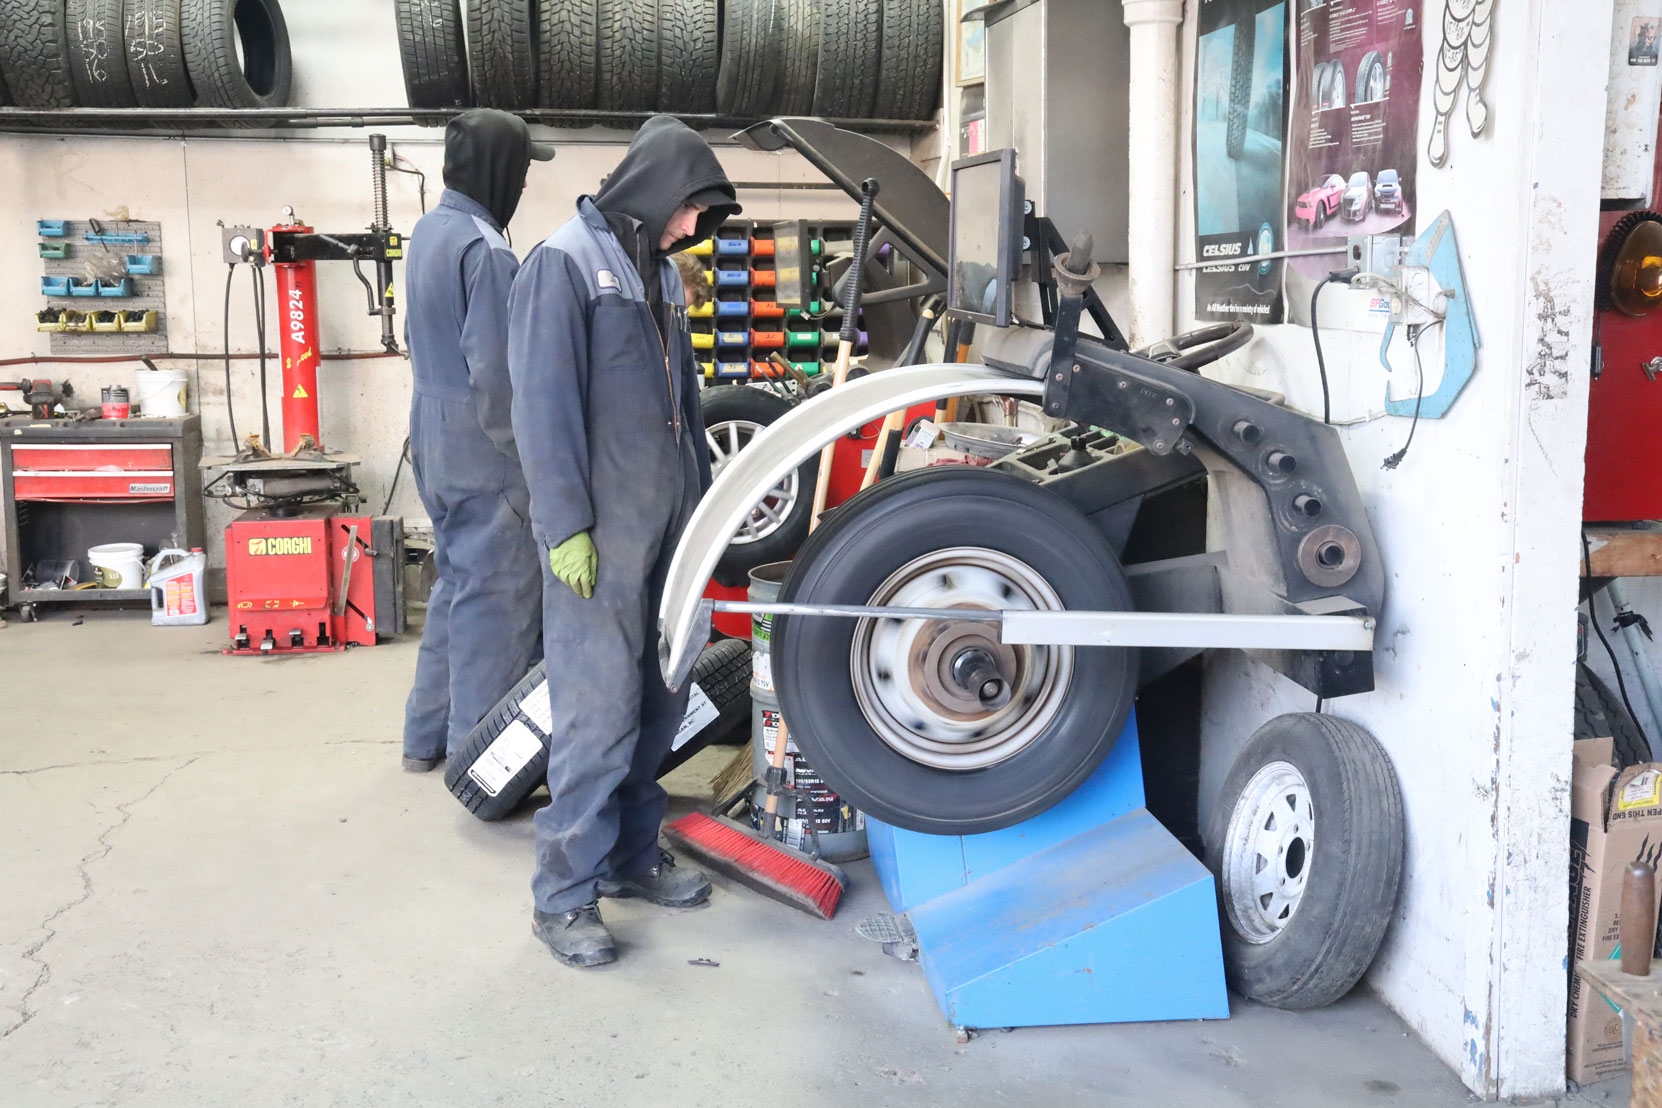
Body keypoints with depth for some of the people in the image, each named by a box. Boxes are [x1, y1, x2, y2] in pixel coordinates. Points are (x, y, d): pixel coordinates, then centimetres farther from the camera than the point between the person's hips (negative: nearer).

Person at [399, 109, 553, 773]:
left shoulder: (426, 233, 11)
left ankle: (427, 736, 27)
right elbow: (494, 371, -23)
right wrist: (524, 450, -14)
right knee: (494, 592, -1)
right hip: (480, 444, -10)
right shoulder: (486, 250, -19)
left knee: (456, 582, 19)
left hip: (432, 437, 10)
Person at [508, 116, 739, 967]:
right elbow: (542, 404, -14)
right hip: (601, 531, -8)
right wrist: (566, 527, -18)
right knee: (600, 710, -7)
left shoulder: (659, 272, 18)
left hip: (667, 525, 8)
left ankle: (629, 855, 26)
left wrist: (702, 500, 21)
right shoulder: (565, 263, -7)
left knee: (659, 700, 13)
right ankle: (563, 896, 2)